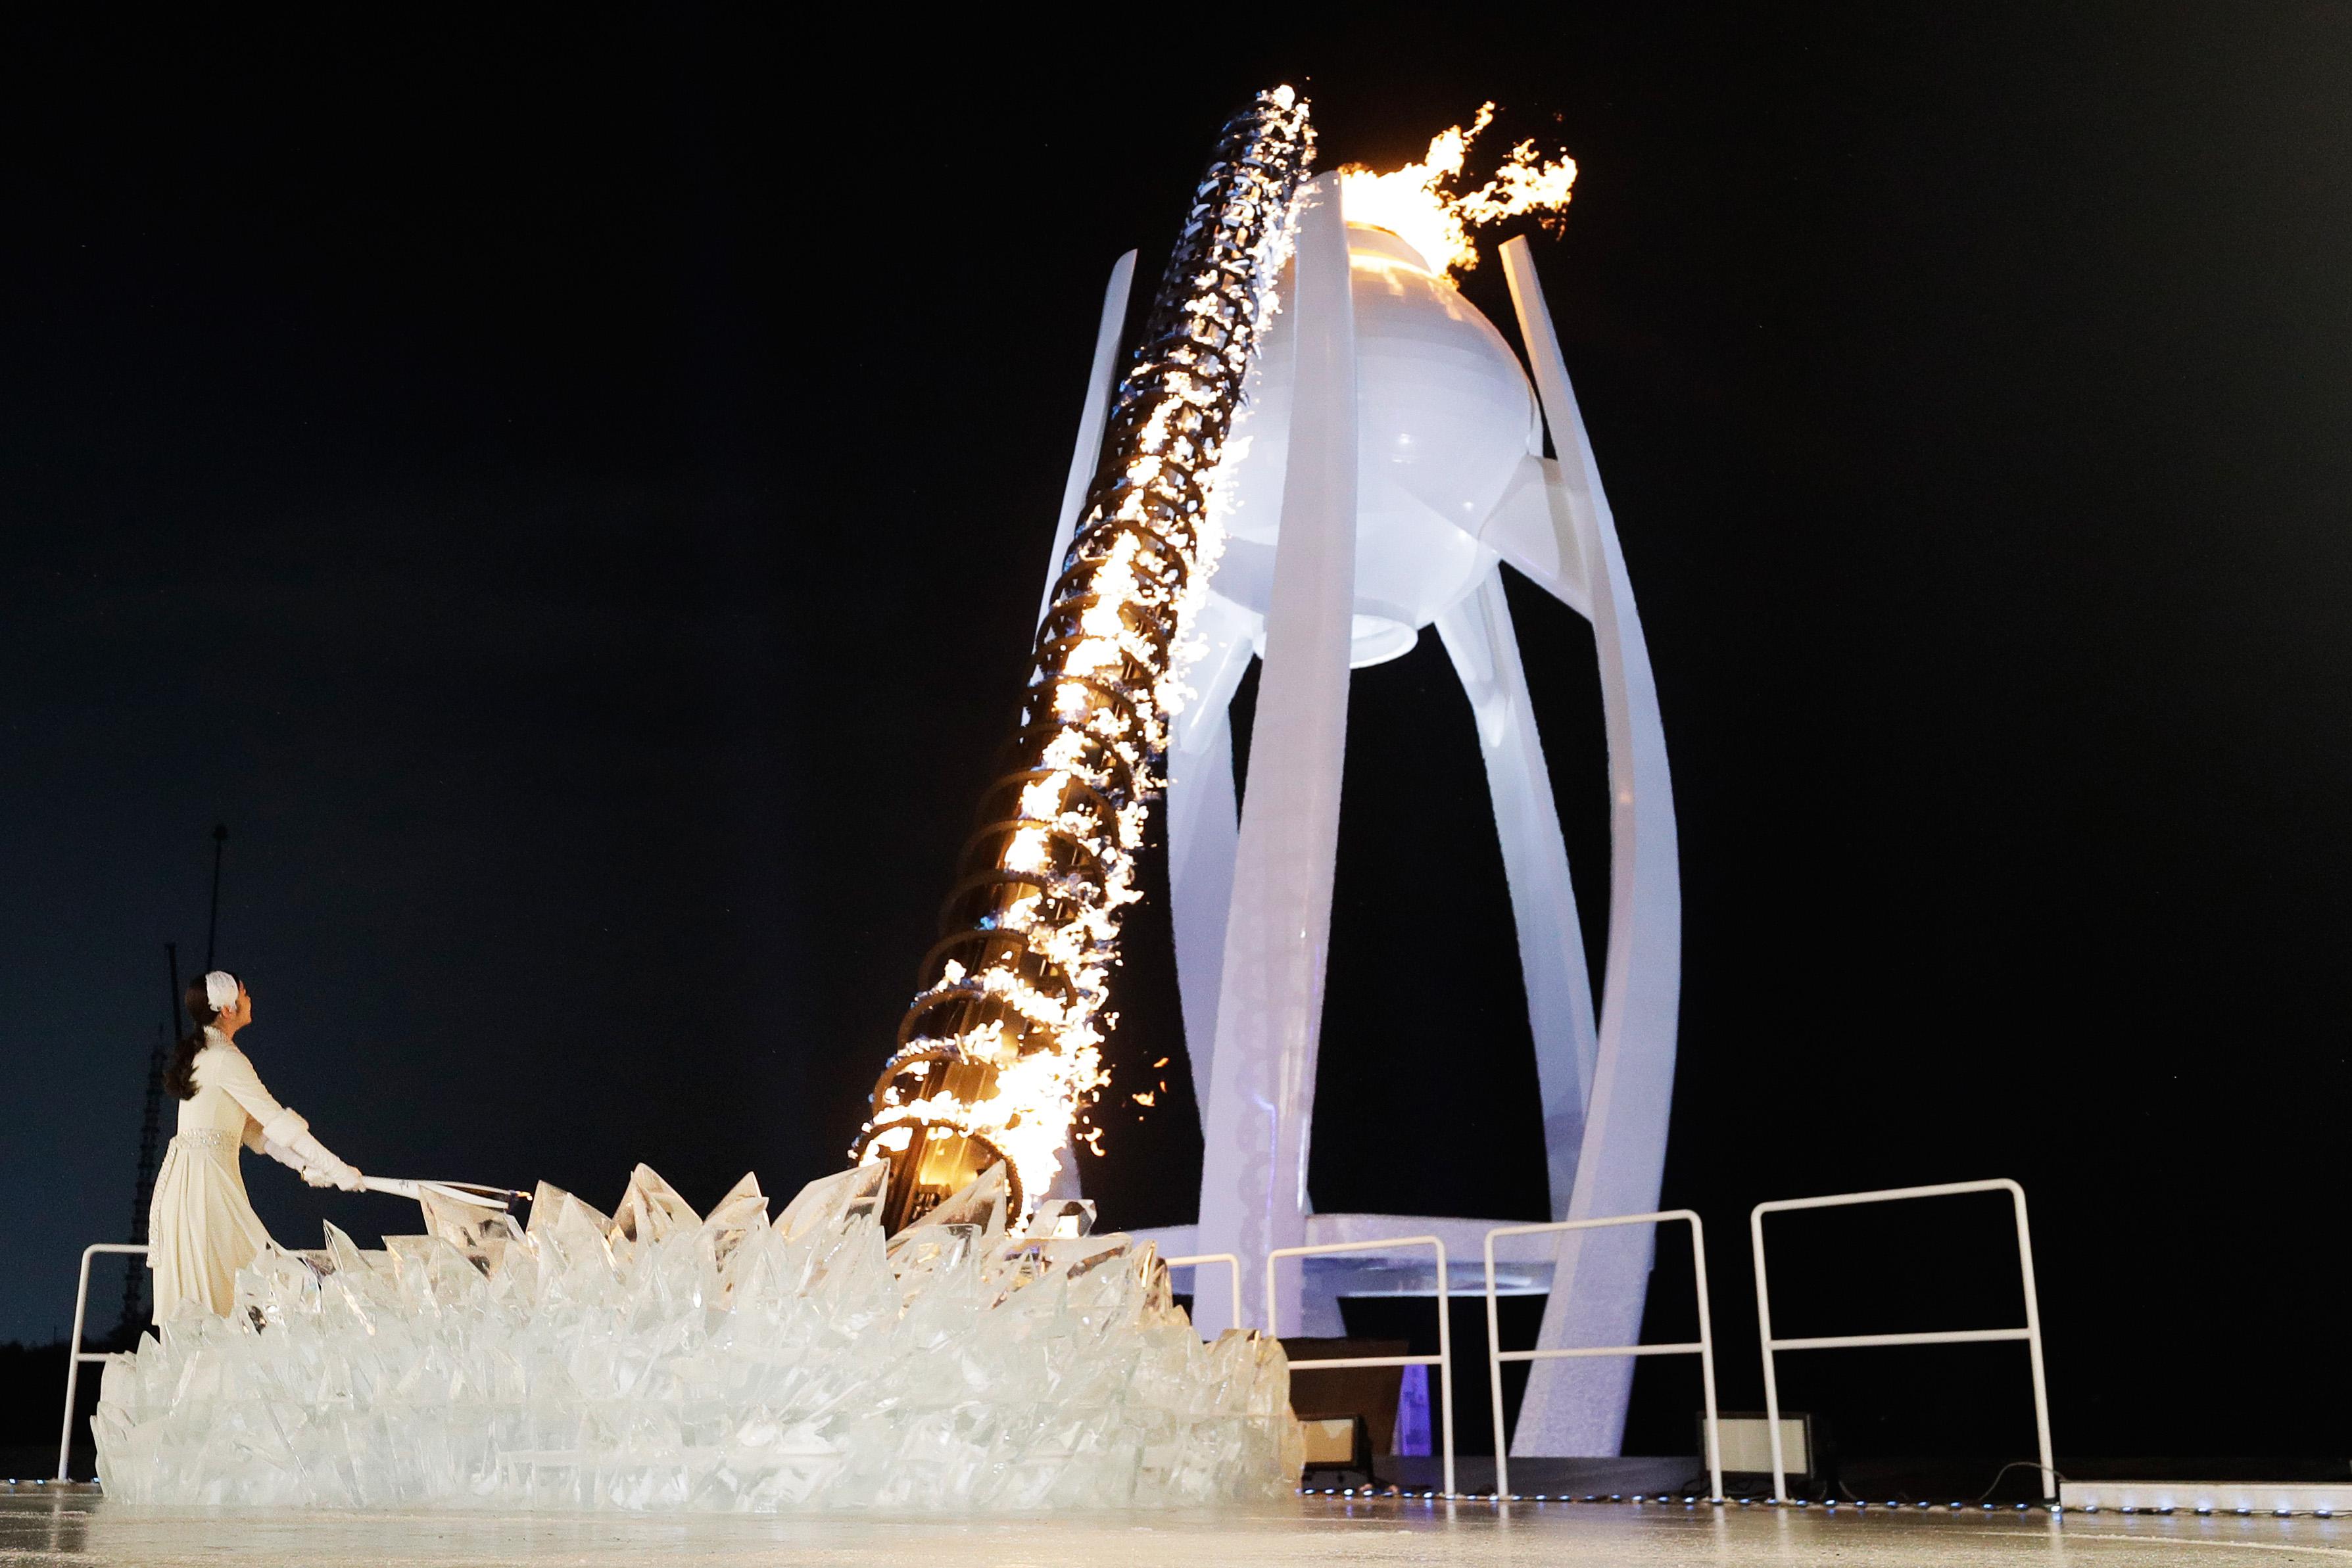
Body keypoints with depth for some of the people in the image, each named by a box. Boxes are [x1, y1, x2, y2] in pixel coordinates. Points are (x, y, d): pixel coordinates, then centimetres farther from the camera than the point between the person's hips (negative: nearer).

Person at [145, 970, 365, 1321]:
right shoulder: (224, 1058, -12)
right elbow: (275, 1120, -14)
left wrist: (303, 1164, 12)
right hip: (206, 1176, -9)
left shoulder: (202, 1053, 18)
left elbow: (251, 1127, 17)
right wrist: (336, 1170, -11)